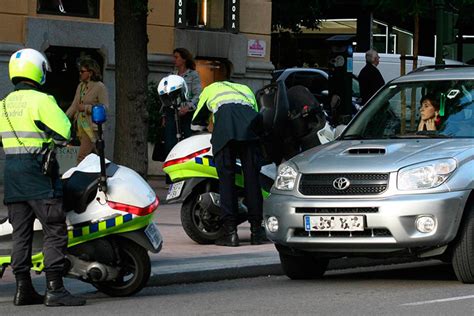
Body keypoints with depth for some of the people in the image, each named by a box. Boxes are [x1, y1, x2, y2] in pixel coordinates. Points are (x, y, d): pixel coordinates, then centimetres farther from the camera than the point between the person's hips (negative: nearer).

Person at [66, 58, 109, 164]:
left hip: (92, 127, -7)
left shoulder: (100, 87, -8)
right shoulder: (81, 86, 13)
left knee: (82, 157, -14)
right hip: (80, 126, 7)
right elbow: (74, 106, 14)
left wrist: (86, 108, -17)